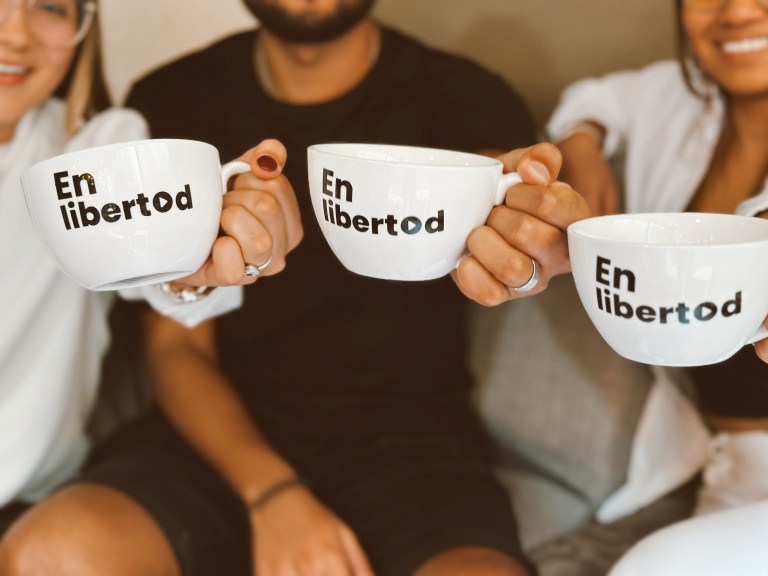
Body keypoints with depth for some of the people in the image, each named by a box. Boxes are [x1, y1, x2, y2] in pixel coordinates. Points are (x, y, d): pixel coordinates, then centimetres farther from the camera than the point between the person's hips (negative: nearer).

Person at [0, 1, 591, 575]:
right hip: (222, 439, 3)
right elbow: (175, 346, 2)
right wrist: (272, 493, -16)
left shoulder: (461, 99, 1)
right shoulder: (171, 103, 6)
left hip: (408, 440, -2)